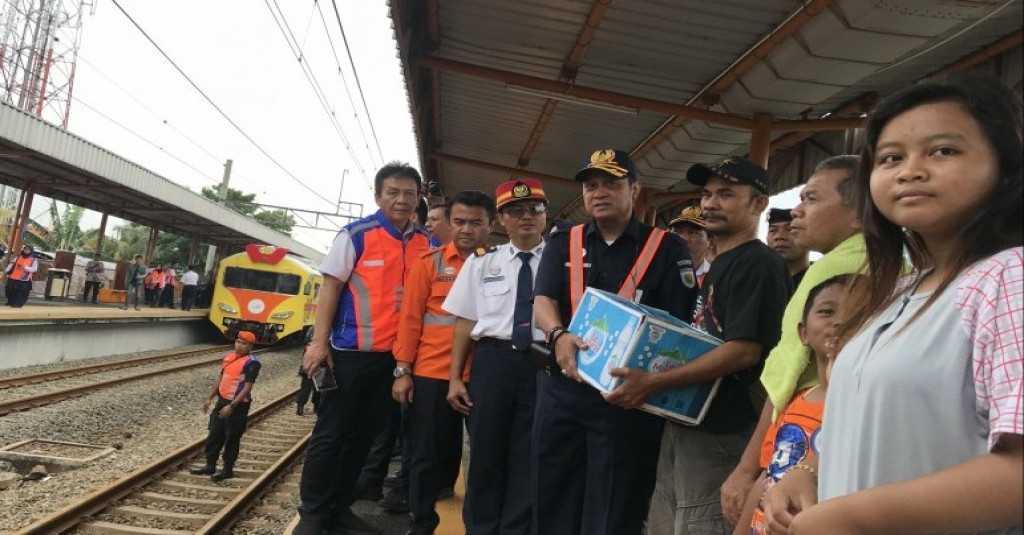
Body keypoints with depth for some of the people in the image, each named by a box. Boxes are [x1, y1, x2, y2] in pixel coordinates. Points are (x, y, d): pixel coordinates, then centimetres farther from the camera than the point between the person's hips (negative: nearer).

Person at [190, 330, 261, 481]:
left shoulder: (251, 363, -18)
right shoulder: (228, 357, 6)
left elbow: (247, 388, -21)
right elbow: (220, 378, 16)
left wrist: (231, 406, -25)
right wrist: (210, 399, 15)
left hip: (238, 406, -7)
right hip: (221, 401, 8)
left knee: (231, 439, 5)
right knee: (214, 435, 15)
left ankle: (228, 469, 19)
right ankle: (210, 466, 29)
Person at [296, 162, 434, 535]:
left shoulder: (427, 243, 6)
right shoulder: (356, 234, -6)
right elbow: (331, 287, -6)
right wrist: (319, 342, -12)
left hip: (398, 355, 5)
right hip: (351, 351, -4)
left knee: (364, 435, 14)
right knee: (331, 433, 4)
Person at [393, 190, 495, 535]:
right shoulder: (430, 263, 0)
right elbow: (411, 317, -1)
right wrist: (403, 371, -4)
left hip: (482, 376, 2)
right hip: (431, 374, -1)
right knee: (426, 455, 8)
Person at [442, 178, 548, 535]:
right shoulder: (481, 261, 8)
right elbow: (465, 321, 8)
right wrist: (455, 377, 6)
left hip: (545, 364, -1)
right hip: (492, 361, 2)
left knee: (529, 459, 9)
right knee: (485, 455, 13)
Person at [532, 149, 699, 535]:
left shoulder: (668, 249, -1)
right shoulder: (562, 245, 9)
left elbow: (681, 324, -5)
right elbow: (542, 301, -3)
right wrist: (559, 337, -25)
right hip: (562, 389, 3)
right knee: (552, 504, 15)